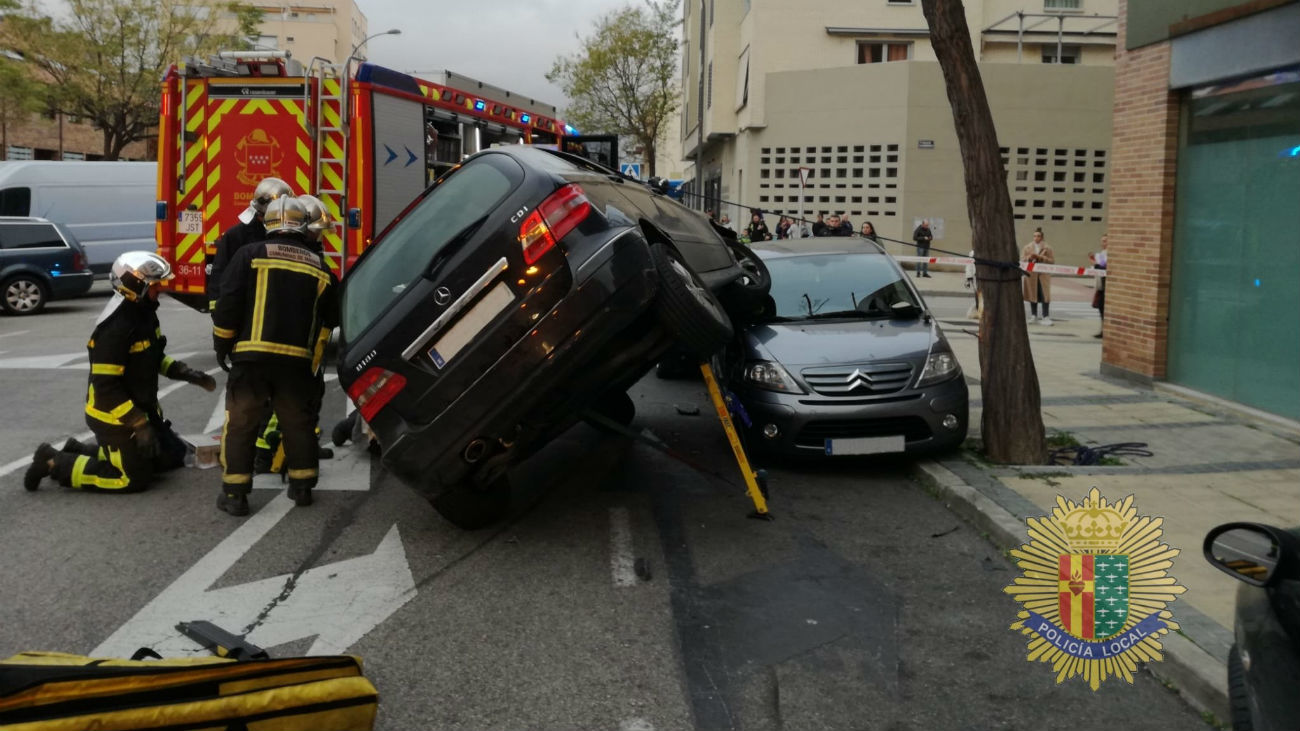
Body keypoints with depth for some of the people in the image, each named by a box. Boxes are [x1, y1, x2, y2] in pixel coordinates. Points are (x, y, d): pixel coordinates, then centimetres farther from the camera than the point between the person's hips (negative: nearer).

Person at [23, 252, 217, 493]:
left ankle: (84, 452, 21)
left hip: (142, 408, 9)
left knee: (173, 455, 14)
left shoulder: (144, 313, 3)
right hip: (114, 416, -9)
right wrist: (139, 425, -27)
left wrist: (187, 374, 1)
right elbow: (106, 387, -27)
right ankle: (54, 462, 5)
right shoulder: (115, 328, -27)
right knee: (135, 478, -6)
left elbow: (154, 358, 16)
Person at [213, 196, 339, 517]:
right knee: (298, 422, 16)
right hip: (297, 359, 2)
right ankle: (302, 486, 22)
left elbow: (228, 304, -4)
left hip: (252, 354, -2)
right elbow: (327, 322, 14)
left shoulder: (250, 254, 0)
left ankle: (234, 494, 8)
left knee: (240, 422, 7)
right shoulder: (319, 267, 10)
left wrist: (221, 344, 8)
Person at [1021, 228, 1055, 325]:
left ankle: (1046, 317, -7)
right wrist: (1029, 258, -14)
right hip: (1031, 275, 2)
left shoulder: (1047, 248, 4)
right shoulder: (1027, 247, 8)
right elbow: (1022, 260, 6)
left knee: (1045, 295, -9)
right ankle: (1034, 316, 17)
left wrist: (1041, 257, -14)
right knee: (1032, 295, 6)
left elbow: (1052, 261, -2)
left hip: (1043, 275, -2)